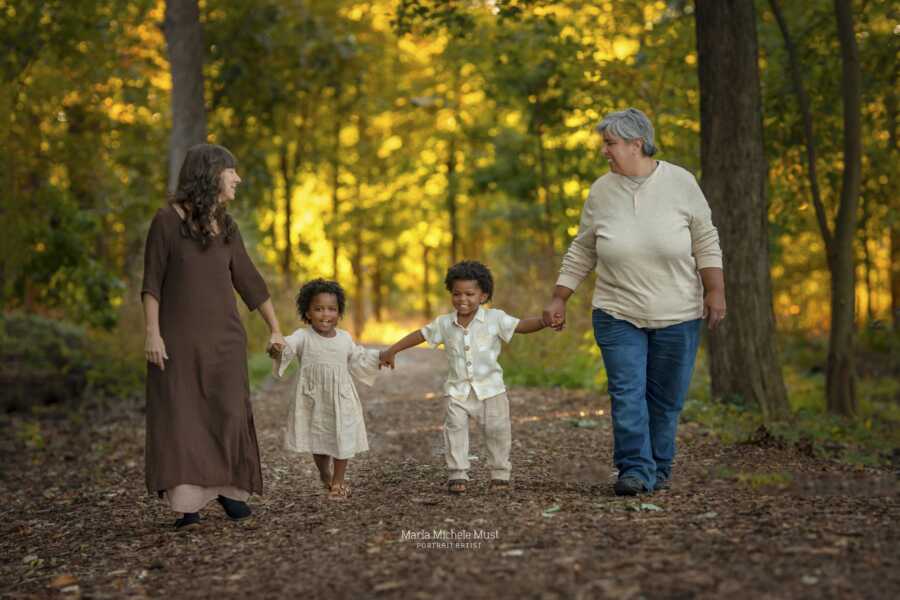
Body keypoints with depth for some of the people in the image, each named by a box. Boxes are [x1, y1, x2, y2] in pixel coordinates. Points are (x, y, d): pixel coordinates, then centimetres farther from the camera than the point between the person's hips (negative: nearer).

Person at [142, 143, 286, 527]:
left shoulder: (226, 226, 9)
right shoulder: (168, 220, -6)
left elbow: (249, 281, 15)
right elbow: (152, 282, -6)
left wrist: (276, 329, 17)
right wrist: (152, 333, -14)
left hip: (224, 337, 4)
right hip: (179, 336, -4)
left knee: (228, 414, 1)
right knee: (182, 416, -5)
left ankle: (228, 488, 16)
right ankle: (188, 502, -3)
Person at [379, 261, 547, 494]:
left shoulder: (495, 319, -7)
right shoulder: (444, 323, 1)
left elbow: (522, 326, -13)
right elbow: (421, 335, 12)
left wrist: (545, 321, -32)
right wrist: (391, 351, 15)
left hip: (490, 387, -1)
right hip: (458, 389, 1)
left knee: (496, 429, 1)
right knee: (455, 427, -10)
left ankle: (499, 473, 16)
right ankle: (458, 474, -4)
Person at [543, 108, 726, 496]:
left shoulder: (680, 183, -4)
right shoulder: (601, 191, 2)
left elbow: (706, 242, 1)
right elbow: (581, 252, 9)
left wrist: (715, 292, -5)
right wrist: (559, 299, 7)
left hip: (677, 315, -1)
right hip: (618, 314, 1)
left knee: (666, 398, 6)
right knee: (627, 393, -10)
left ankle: (658, 470, 19)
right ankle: (634, 470, -7)